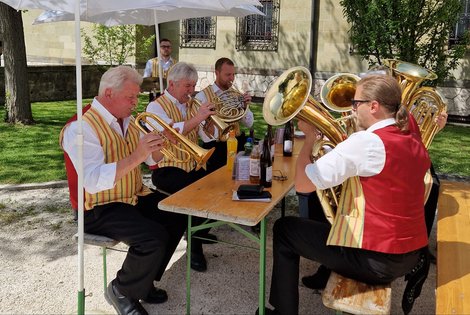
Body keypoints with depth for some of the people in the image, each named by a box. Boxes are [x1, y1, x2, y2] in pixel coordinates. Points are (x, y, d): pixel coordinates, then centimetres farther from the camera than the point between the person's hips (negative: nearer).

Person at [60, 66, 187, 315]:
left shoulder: (127, 120, 8)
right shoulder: (81, 128, -19)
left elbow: (152, 159, 13)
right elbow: (94, 181, -32)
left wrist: (160, 144, -9)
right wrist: (136, 157, -38)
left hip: (134, 197, 9)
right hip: (100, 209, -9)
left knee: (179, 216, -3)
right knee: (153, 237, -27)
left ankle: (142, 281, 12)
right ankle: (121, 291, 1)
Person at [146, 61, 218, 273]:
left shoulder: (192, 105, 15)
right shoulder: (156, 106, -5)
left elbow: (209, 136, 7)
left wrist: (211, 118, -12)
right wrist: (197, 118, -32)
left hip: (193, 166, 6)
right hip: (167, 170, -6)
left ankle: (201, 230, 12)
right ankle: (195, 248, -12)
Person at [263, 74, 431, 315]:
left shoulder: (366, 141, -21)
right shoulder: (414, 140, 4)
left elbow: (302, 184, -21)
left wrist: (310, 137, -6)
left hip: (376, 260, -8)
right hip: (412, 252, 8)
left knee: (284, 229, 8)